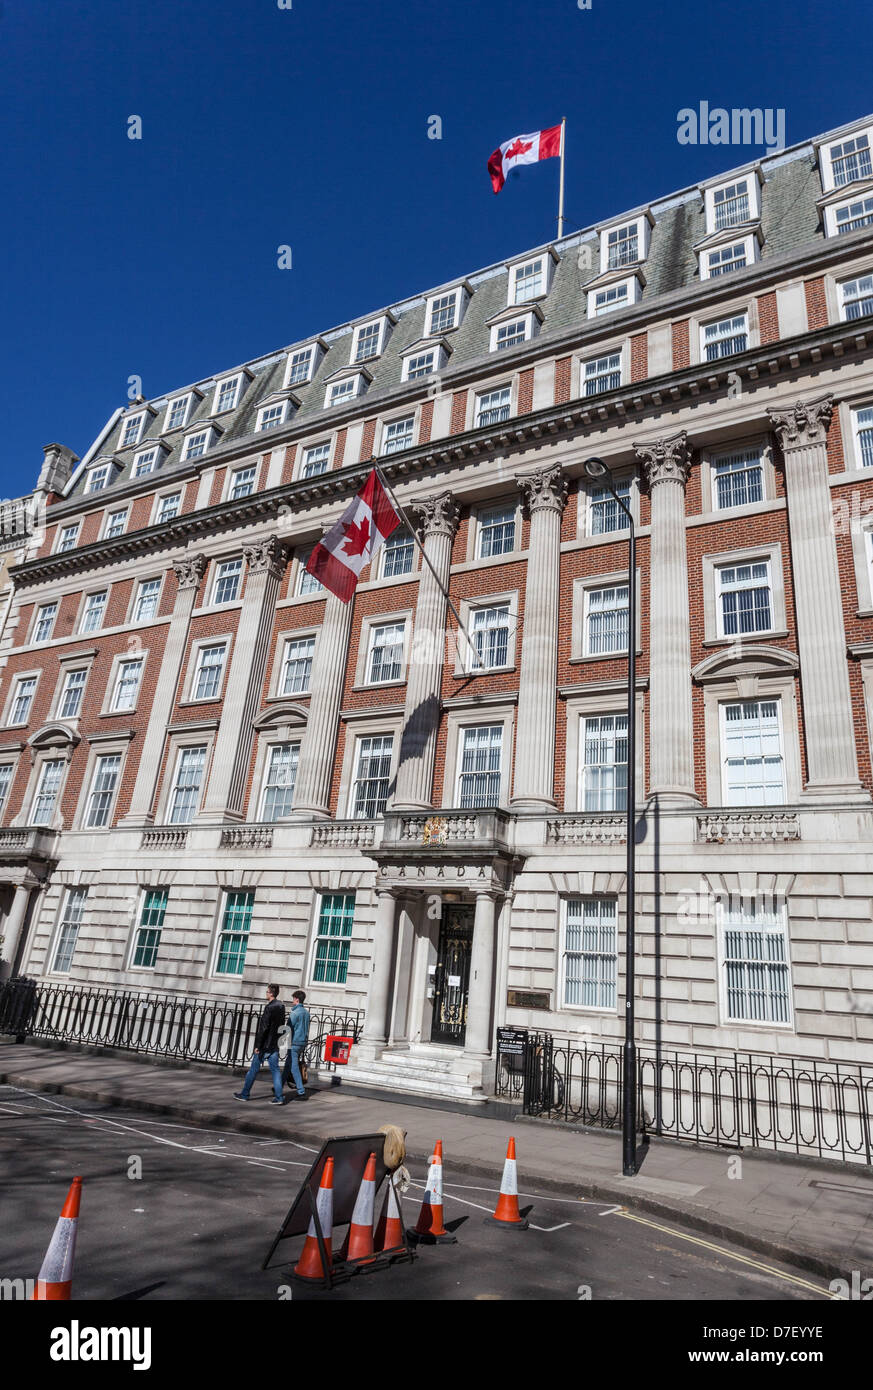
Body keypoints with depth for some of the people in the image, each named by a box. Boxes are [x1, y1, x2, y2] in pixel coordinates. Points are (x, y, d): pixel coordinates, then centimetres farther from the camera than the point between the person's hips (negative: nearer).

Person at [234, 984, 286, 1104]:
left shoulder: (269, 1007, -17)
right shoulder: (281, 1006, 8)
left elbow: (264, 1027, -19)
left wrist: (258, 1045, -16)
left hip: (265, 1044, -7)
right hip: (274, 1045, 7)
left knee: (253, 1069, 8)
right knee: (275, 1070, 7)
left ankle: (244, 1094, 19)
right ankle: (279, 1097, 2)